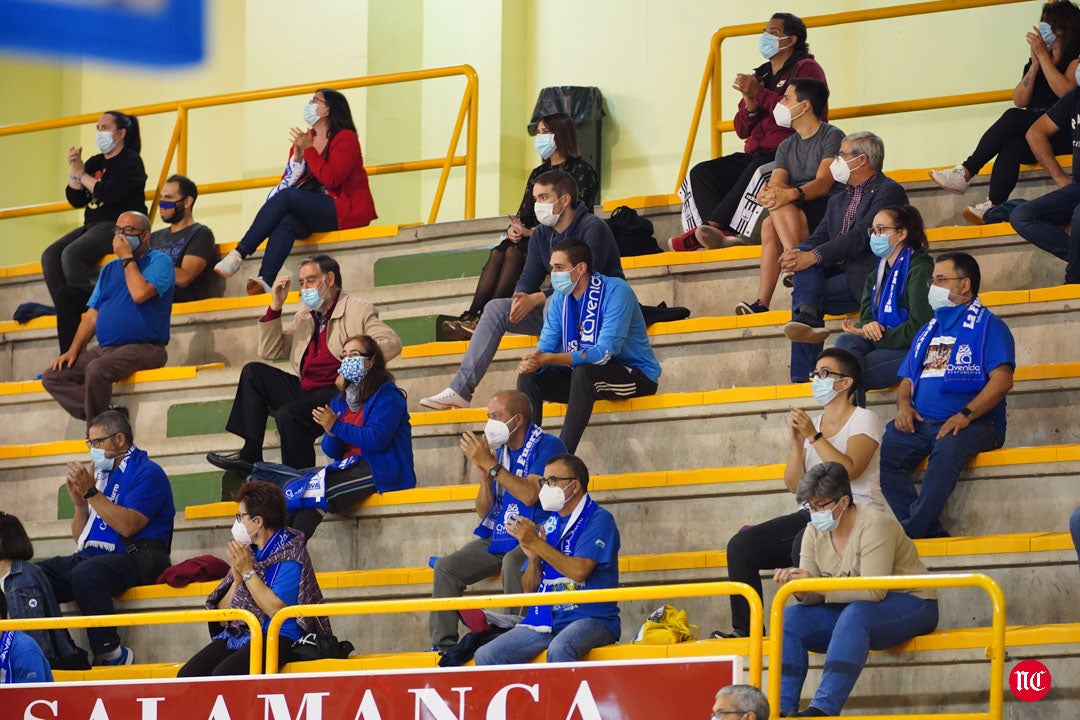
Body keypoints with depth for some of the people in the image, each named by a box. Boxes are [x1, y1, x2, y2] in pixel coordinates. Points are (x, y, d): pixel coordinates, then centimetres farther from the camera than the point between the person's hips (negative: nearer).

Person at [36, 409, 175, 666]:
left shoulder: (147, 472, -2)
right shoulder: (102, 474, 21)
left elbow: (128, 525, -18)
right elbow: (80, 537, 23)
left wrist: (91, 492, -15)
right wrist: (80, 503, 4)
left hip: (135, 557, -8)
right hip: (93, 556, 8)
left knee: (85, 574, -38)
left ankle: (111, 654, -30)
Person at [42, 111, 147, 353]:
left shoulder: (130, 161, -3)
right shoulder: (95, 162, 20)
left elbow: (109, 194, -17)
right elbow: (75, 200, 15)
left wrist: (82, 174, -6)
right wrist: (73, 169, 2)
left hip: (119, 226, -8)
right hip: (92, 225, 8)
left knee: (71, 254, -30)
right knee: (50, 256, -14)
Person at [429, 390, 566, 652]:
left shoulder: (548, 446, -8)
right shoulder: (499, 451, 14)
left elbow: (530, 495, -23)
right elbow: (484, 512, 14)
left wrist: (490, 465, -21)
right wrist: (484, 480, -6)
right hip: (497, 537, 7)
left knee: (512, 563, -38)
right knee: (446, 567, -9)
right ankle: (444, 646, -12)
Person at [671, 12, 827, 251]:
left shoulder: (806, 69, 2)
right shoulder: (759, 76, 23)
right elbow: (742, 130, 18)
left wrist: (759, 94, -13)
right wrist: (750, 104, -4)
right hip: (756, 155, 8)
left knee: (756, 171, -38)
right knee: (702, 173, -13)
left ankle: (703, 231, -37)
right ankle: (723, 234, -35)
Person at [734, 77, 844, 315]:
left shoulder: (832, 137, -3)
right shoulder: (786, 147, 19)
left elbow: (824, 183, -17)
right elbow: (776, 184, 3)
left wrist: (792, 194, -35)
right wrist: (767, 193, -22)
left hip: (831, 212, -6)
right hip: (800, 214, 6)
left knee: (782, 209, -30)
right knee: (769, 225, -25)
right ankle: (762, 303, -33)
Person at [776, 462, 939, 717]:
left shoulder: (873, 525, -20)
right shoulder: (815, 532, 1)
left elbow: (874, 591, -31)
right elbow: (812, 596, -4)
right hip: (850, 608, 7)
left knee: (854, 614, -37)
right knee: (791, 618, -13)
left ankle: (824, 709, -45)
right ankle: (782, 708, -19)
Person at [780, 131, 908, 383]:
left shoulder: (889, 191, -2)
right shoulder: (838, 201, 26)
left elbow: (862, 235, -15)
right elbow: (819, 238, 15)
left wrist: (812, 257, -23)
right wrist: (796, 256, -11)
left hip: (869, 279, -7)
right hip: (839, 275, 7)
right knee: (803, 253, -21)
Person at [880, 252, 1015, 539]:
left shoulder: (988, 326, 5)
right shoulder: (928, 331, 26)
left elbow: (1002, 380, -8)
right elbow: (907, 379, 27)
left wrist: (965, 415, -19)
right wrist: (904, 405, 3)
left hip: (974, 423, -6)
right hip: (920, 424, 6)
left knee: (948, 448, -40)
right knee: (882, 452, -23)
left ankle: (911, 530, -38)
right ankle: (931, 532, -28)